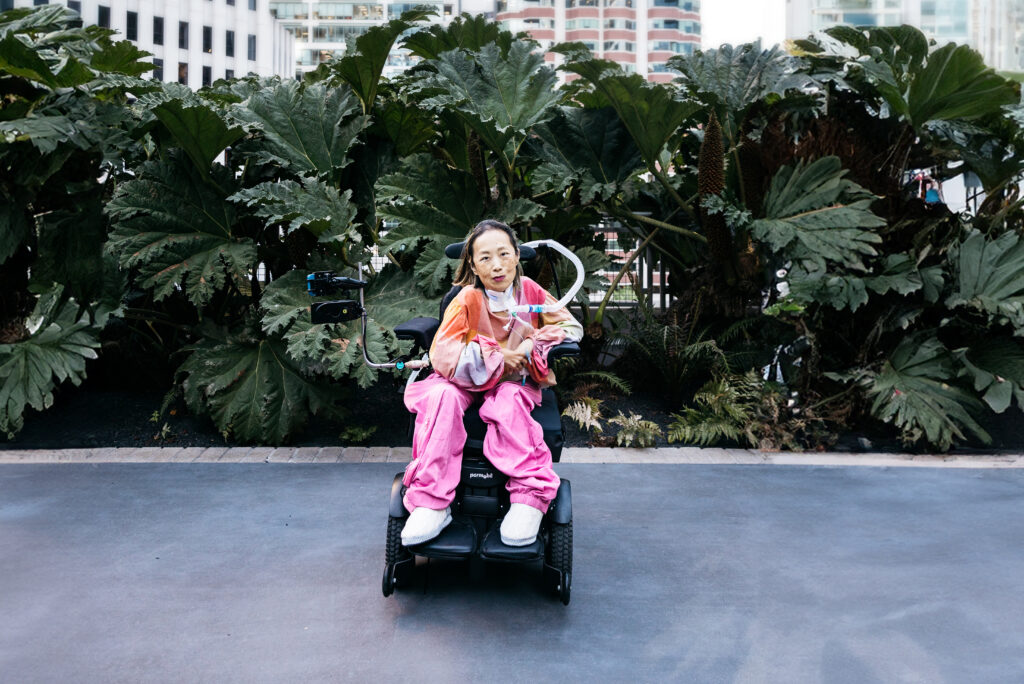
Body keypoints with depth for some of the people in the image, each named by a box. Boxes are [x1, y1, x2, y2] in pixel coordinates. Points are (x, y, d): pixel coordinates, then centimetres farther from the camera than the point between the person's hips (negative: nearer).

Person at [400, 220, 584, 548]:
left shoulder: (529, 290, -3)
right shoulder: (468, 299, -12)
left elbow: (572, 327, 2)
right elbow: (441, 354, -20)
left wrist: (532, 346, -15)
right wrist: (496, 358, -23)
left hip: (515, 379, 1)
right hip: (468, 381, 0)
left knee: (510, 401, -35)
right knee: (441, 395, -32)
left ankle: (530, 496, -34)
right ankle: (431, 503, -33)